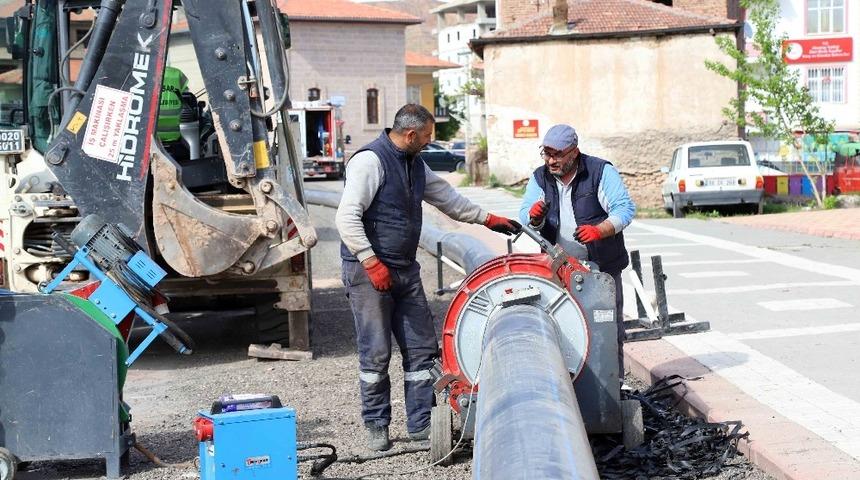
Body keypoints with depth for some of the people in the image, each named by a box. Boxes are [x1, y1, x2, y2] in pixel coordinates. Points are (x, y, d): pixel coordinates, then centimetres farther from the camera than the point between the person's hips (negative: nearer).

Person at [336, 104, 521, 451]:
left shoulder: (415, 165, 14)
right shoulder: (370, 161, -14)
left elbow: (446, 197, 27)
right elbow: (347, 217, -20)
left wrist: (487, 219, 29)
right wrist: (372, 262, -22)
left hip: (406, 271, 8)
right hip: (369, 272, -8)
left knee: (421, 348, 7)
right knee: (375, 353, -1)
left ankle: (421, 423, 15)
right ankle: (376, 425, 13)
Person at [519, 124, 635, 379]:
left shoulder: (601, 171, -7)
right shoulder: (540, 177, 5)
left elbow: (625, 208, -13)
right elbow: (525, 217, -1)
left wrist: (599, 230, -30)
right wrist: (534, 216, -26)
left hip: (602, 266, -3)